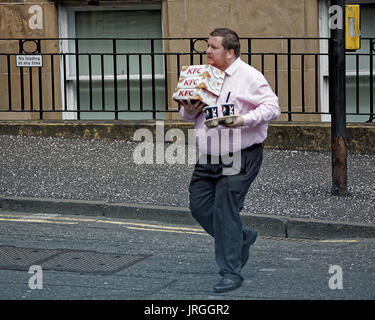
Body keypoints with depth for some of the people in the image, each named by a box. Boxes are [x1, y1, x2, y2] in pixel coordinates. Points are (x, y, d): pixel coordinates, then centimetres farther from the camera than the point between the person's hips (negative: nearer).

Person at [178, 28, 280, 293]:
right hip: (208, 159, 7)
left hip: (239, 159, -7)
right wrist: (189, 110, -3)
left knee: (225, 210, -10)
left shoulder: (249, 77, -6)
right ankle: (242, 237, 27)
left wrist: (244, 119, -27)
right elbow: (188, 114, 21)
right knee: (199, 205, 4)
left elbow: (272, 107, -13)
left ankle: (231, 272, -2)